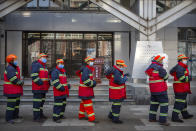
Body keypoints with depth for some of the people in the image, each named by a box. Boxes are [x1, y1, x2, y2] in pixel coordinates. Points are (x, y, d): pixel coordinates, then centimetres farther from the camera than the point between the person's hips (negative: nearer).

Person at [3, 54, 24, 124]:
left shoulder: (15, 68, 13)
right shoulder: (9, 69, -18)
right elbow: (14, 79, -25)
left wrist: (21, 81, -2)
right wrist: (20, 82, -12)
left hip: (15, 90, 10)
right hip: (11, 89, -10)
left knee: (17, 102, 16)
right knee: (11, 103, -5)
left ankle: (15, 116, 28)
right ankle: (8, 118, 4)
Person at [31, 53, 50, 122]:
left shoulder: (44, 66, 20)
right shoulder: (36, 65, -10)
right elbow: (34, 75, -20)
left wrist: (48, 82, 15)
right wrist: (39, 82, -25)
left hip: (43, 88, 9)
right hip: (37, 87, -9)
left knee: (42, 101, 16)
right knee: (37, 102, -8)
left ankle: (40, 114, 28)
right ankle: (36, 117, -3)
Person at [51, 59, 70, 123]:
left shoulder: (63, 71, 18)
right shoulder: (55, 71, -11)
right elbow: (55, 81, -21)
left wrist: (67, 85, 14)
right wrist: (60, 87, -25)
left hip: (63, 92, 9)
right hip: (58, 91, -9)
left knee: (63, 103, 16)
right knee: (58, 104, -9)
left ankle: (60, 115, 29)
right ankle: (55, 117, -3)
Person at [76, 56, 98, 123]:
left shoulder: (90, 69, 12)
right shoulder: (86, 69, -19)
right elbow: (84, 79, -29)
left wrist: (92, 82, 12)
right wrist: (92, 83, -18)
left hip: (87, 89, 10)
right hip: (85, 89, -10)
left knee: (84, 102, 17)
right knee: (88, 103, -6)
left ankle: (81, 116, 28)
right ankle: (91, 118, -2)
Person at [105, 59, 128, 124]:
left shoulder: (115, 70, 10)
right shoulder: (116, 72, -22)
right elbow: (119, 81, -25)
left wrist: (124, 75, 10)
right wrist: (125, 78, -9)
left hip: (117, 90, 10)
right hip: (116, 91, -10)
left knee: (116, 103, 20)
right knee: (117, 104, -1)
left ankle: (111, 115, 32)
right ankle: (115, 118, 8)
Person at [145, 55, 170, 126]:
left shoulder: (151, 66, 5)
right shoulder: (160, 68, -18)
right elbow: (166, 77, -8)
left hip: (153, 89, 9)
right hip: (160, 89, -8)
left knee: (154, 102, 18)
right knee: (164, 104, -2)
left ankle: (152, 117, 24)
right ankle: (162, 120, -3)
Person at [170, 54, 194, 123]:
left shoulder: (178, 66, 15)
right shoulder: (180, 67, -16)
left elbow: (171, 72, 29)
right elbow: (181, 77, -25)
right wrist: (189, 78, -6)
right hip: (181, 87, -11)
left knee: (183, 101, 20)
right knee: (179, 102, -9)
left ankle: (185, 115, 33)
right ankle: (175, 117, -7)